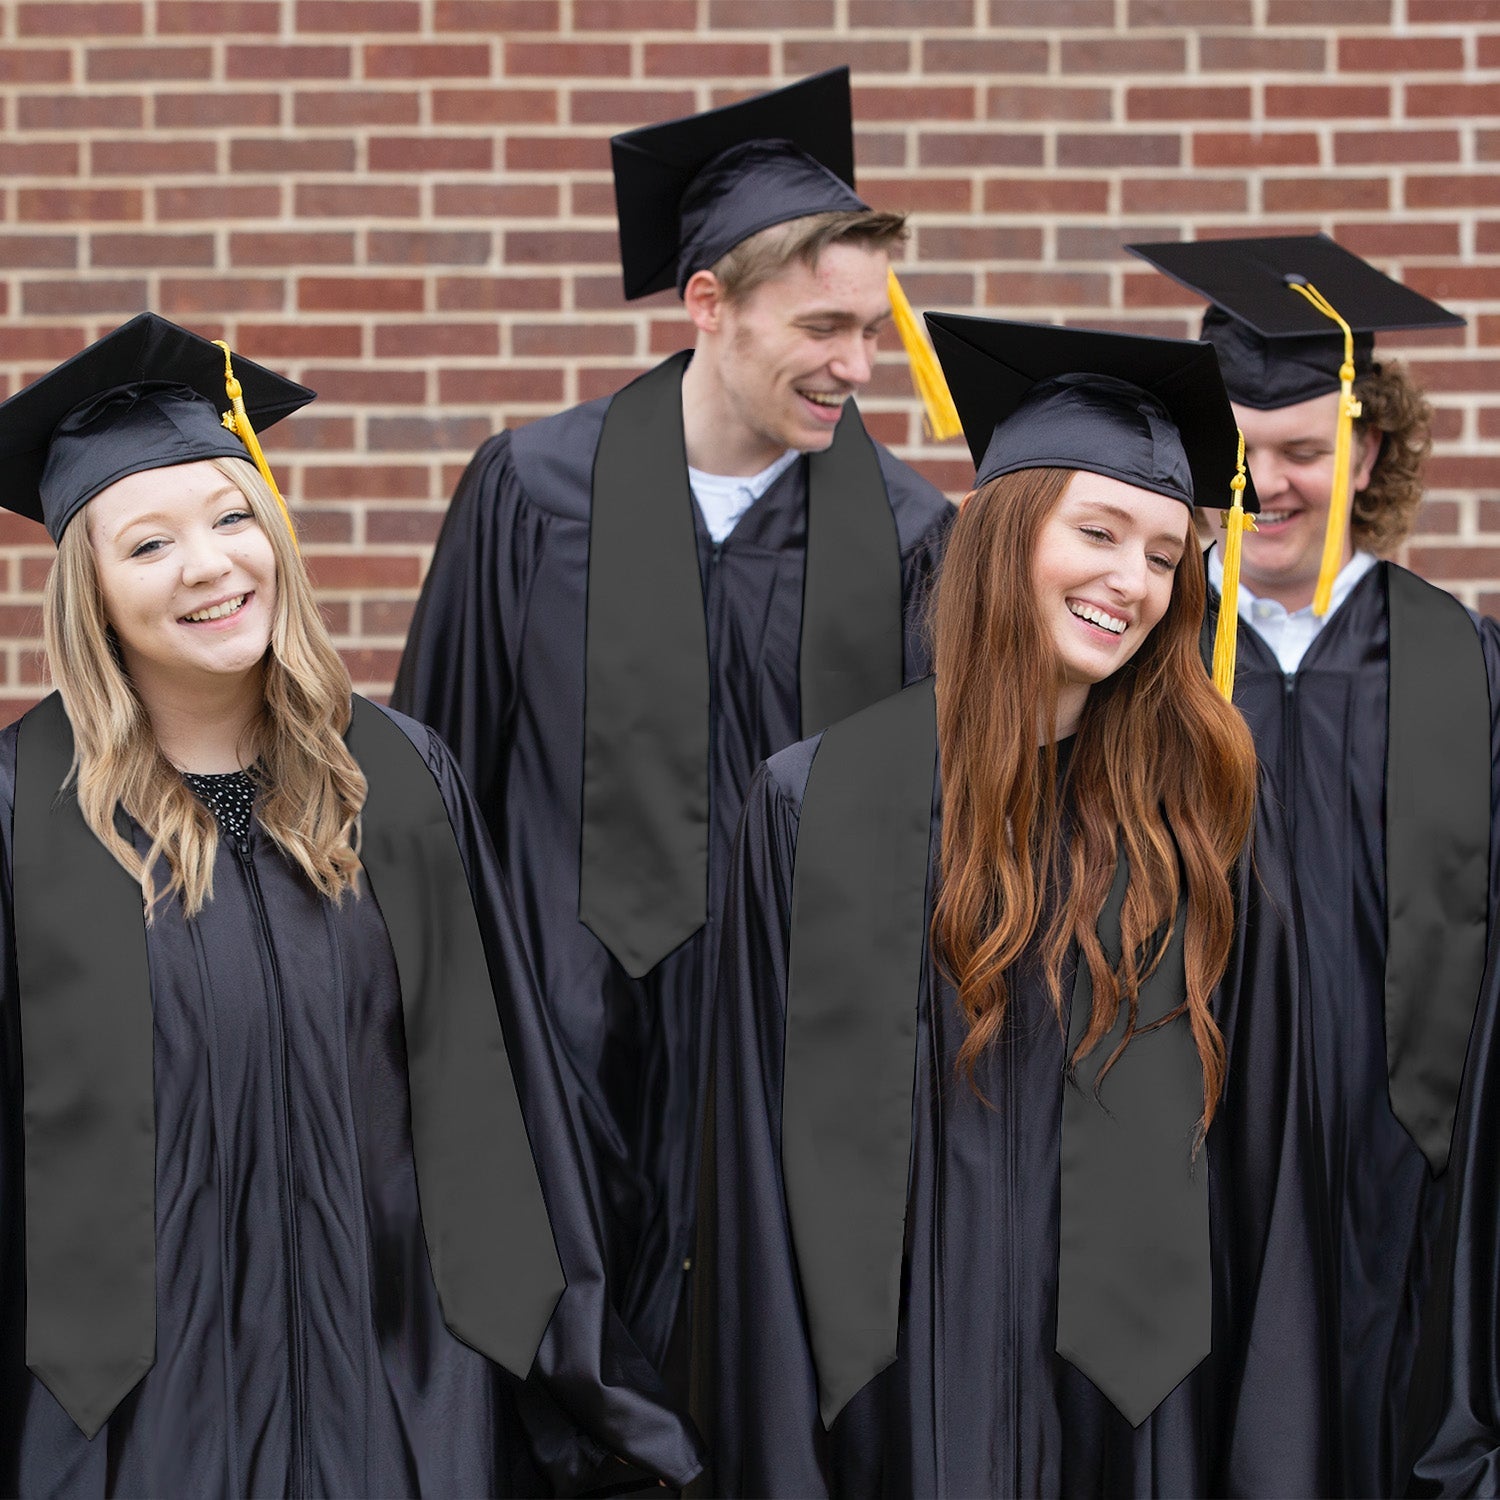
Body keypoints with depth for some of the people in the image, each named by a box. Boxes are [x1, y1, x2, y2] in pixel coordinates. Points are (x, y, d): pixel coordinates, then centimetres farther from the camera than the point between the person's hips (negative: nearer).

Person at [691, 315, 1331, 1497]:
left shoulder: (1209, 821, 2)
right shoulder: (818, 807, -2)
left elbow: (1262, 1146, 2)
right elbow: (767, 1165, -2)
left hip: (1148, 1396, 1)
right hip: (903, 1387, -1)